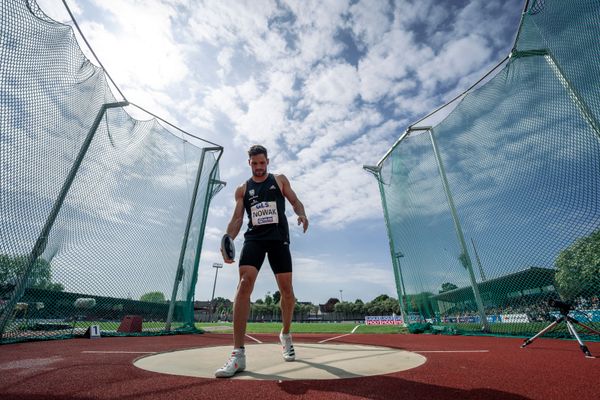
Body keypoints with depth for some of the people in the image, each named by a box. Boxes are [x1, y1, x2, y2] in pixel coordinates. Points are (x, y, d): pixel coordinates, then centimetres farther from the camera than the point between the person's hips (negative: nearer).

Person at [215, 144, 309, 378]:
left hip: (278, 238, 0)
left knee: (286, 289, 2)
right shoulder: (242, 189, 13)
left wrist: (301, 214, -15)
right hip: (254, 239, 0)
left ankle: (285, 335, 30)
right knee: (244, 283, -20)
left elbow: (295, 202, 9)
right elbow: (237, 219, 6)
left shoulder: (280, 180, 12)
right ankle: (238, 353, -15)